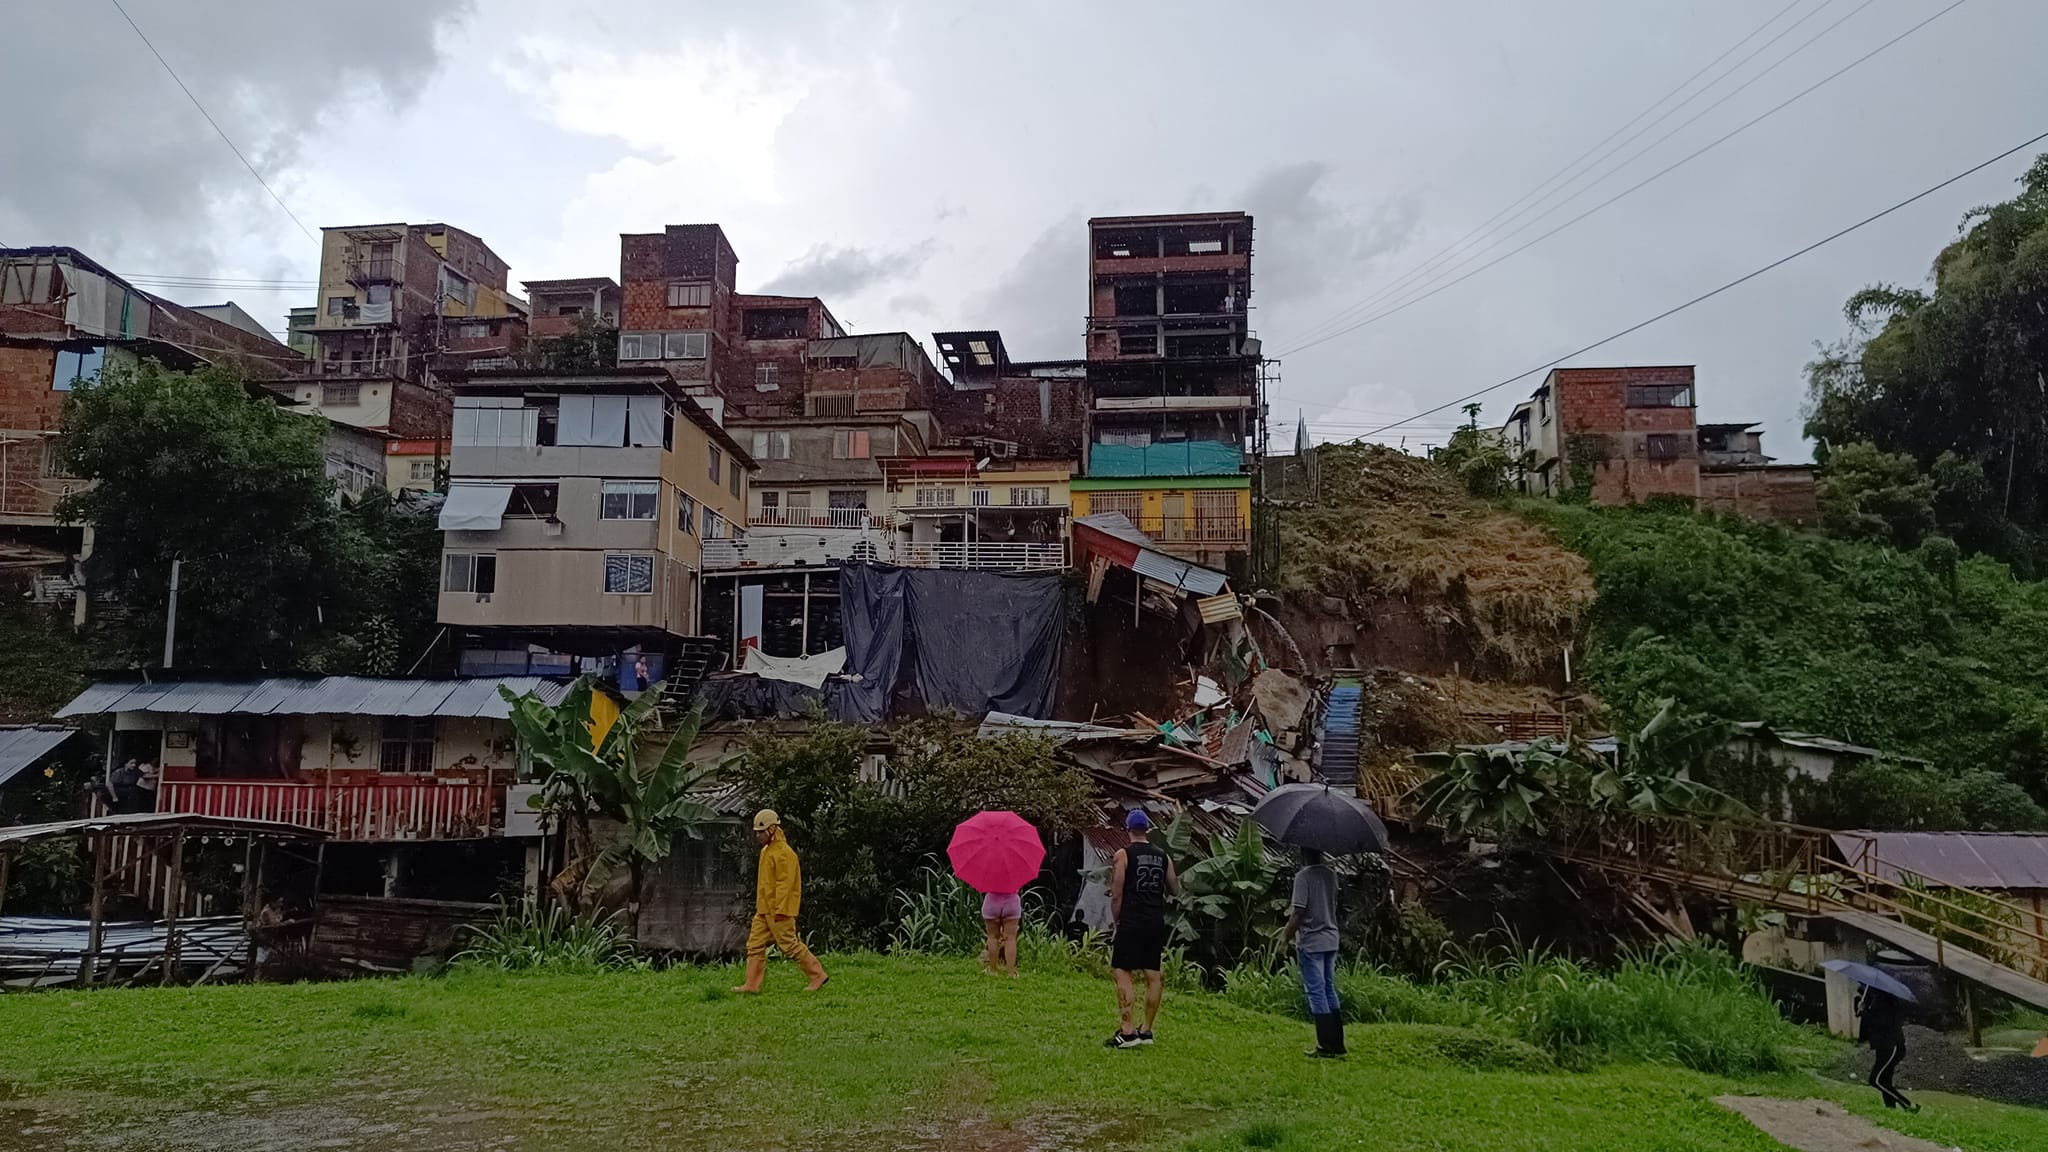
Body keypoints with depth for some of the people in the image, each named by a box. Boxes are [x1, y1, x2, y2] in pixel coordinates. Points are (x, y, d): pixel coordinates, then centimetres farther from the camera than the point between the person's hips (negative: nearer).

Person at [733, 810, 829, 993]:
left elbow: (785, 883, -21)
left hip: (778, 911, -10)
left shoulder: (784, 853, -17)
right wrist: (760, 905, 21)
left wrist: (780, 909, -24)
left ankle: (818, 975, 5)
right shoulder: (766, 850, 14)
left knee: (789, 945, -4)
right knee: (755, 944, 6)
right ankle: (752, 985, 10)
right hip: (764, 909, 10)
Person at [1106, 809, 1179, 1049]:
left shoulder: (1124, 854, -5)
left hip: (1132, 921, -6)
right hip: (1157, 923, 6)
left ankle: (1127, 1032, -12)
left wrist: (1115, 919, 6)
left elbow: (1116, 895, -7)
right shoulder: (1162, 856, 9)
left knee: (1123, 973, -5)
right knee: (1154, 975, 9)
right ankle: (1146, 1030, 15)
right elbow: (1174, 889, 15)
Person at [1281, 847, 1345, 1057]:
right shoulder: (1331, 875, 8)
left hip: (1311, 942, -7)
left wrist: (1286, 936, -4)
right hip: (1331, 940, 7)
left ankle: (1326, 1045, -1)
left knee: (1316, 992, -2)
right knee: (1330, 990, 14)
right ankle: (1337, 1044, 16)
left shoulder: (1303, 876, -15)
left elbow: (1298, 912, -17)